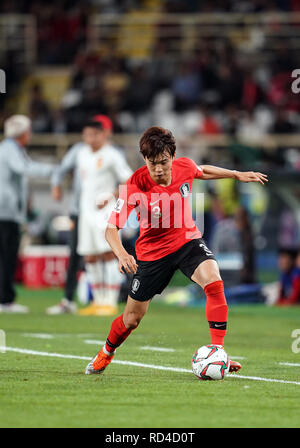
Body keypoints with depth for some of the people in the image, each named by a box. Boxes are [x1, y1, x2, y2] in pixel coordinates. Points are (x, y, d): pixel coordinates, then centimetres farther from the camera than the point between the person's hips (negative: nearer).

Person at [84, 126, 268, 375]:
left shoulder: (185, 167, -15)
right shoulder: (135, 186, -26)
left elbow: (202, 171, 13)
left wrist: (237, 175, 16)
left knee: (214, 283, -29)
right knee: (132, 319, 7)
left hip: (187, 241, 2)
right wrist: (122, 254, -46)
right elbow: (112, 228, -27)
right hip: (152, 250, -2)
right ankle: (106, 353, 39)